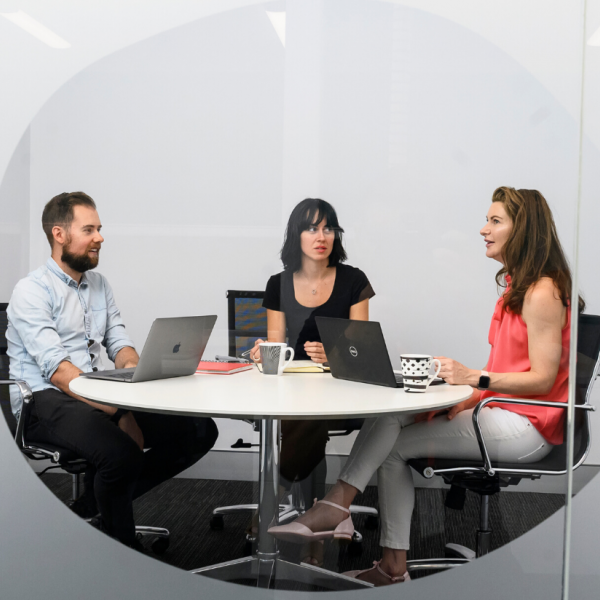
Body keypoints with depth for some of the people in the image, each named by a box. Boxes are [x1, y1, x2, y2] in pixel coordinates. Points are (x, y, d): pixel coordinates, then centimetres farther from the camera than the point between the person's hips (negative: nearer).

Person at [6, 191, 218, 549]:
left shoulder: (99, 285, 17)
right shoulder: (32, 291, -7)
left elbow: (120, 344, 13)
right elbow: (56, 368, -18)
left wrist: (131, 369, -12)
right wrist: (117, 411, -26)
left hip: (99, 397, 7)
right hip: (47, 401, -7)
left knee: (199, 429, -10)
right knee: (122, 452, -36)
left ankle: (103, 494, 1)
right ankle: (123, 545, -8)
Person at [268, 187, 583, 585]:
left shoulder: (542, 292, -12)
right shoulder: (516, 286, 19)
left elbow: (542, 378, -18)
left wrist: (475, 378, -28)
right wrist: (468, 399, 2)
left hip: (527, 428, -9)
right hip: (500, 411, 9)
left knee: (393, 443, -20)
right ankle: (394, 564, -3)